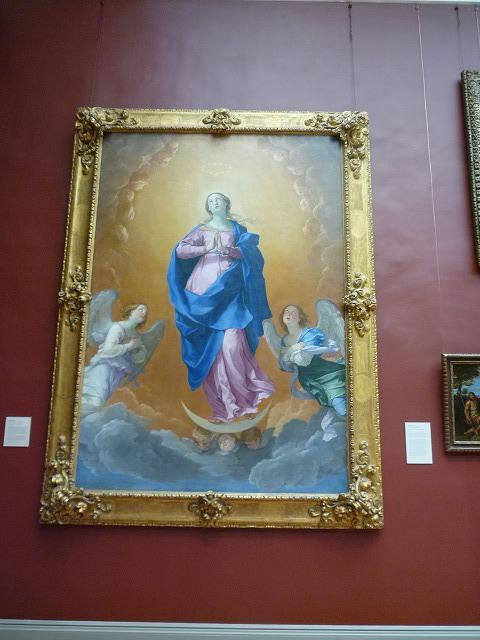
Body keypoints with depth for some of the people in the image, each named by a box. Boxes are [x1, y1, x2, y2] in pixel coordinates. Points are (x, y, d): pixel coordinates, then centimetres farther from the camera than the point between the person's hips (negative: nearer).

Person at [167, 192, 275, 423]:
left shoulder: (236, 228, 16)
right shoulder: (201, 229, 13)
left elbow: (248, 252, 0)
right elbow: (180, 250, -1)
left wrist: (229, 251, -16)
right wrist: (207, 248, -13)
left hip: (229, 288, 0)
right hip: (206, 286, 1)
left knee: (232, 341, -13)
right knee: (211, 343, -3)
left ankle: (240, 392, 2)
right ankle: (222, 397, 6)